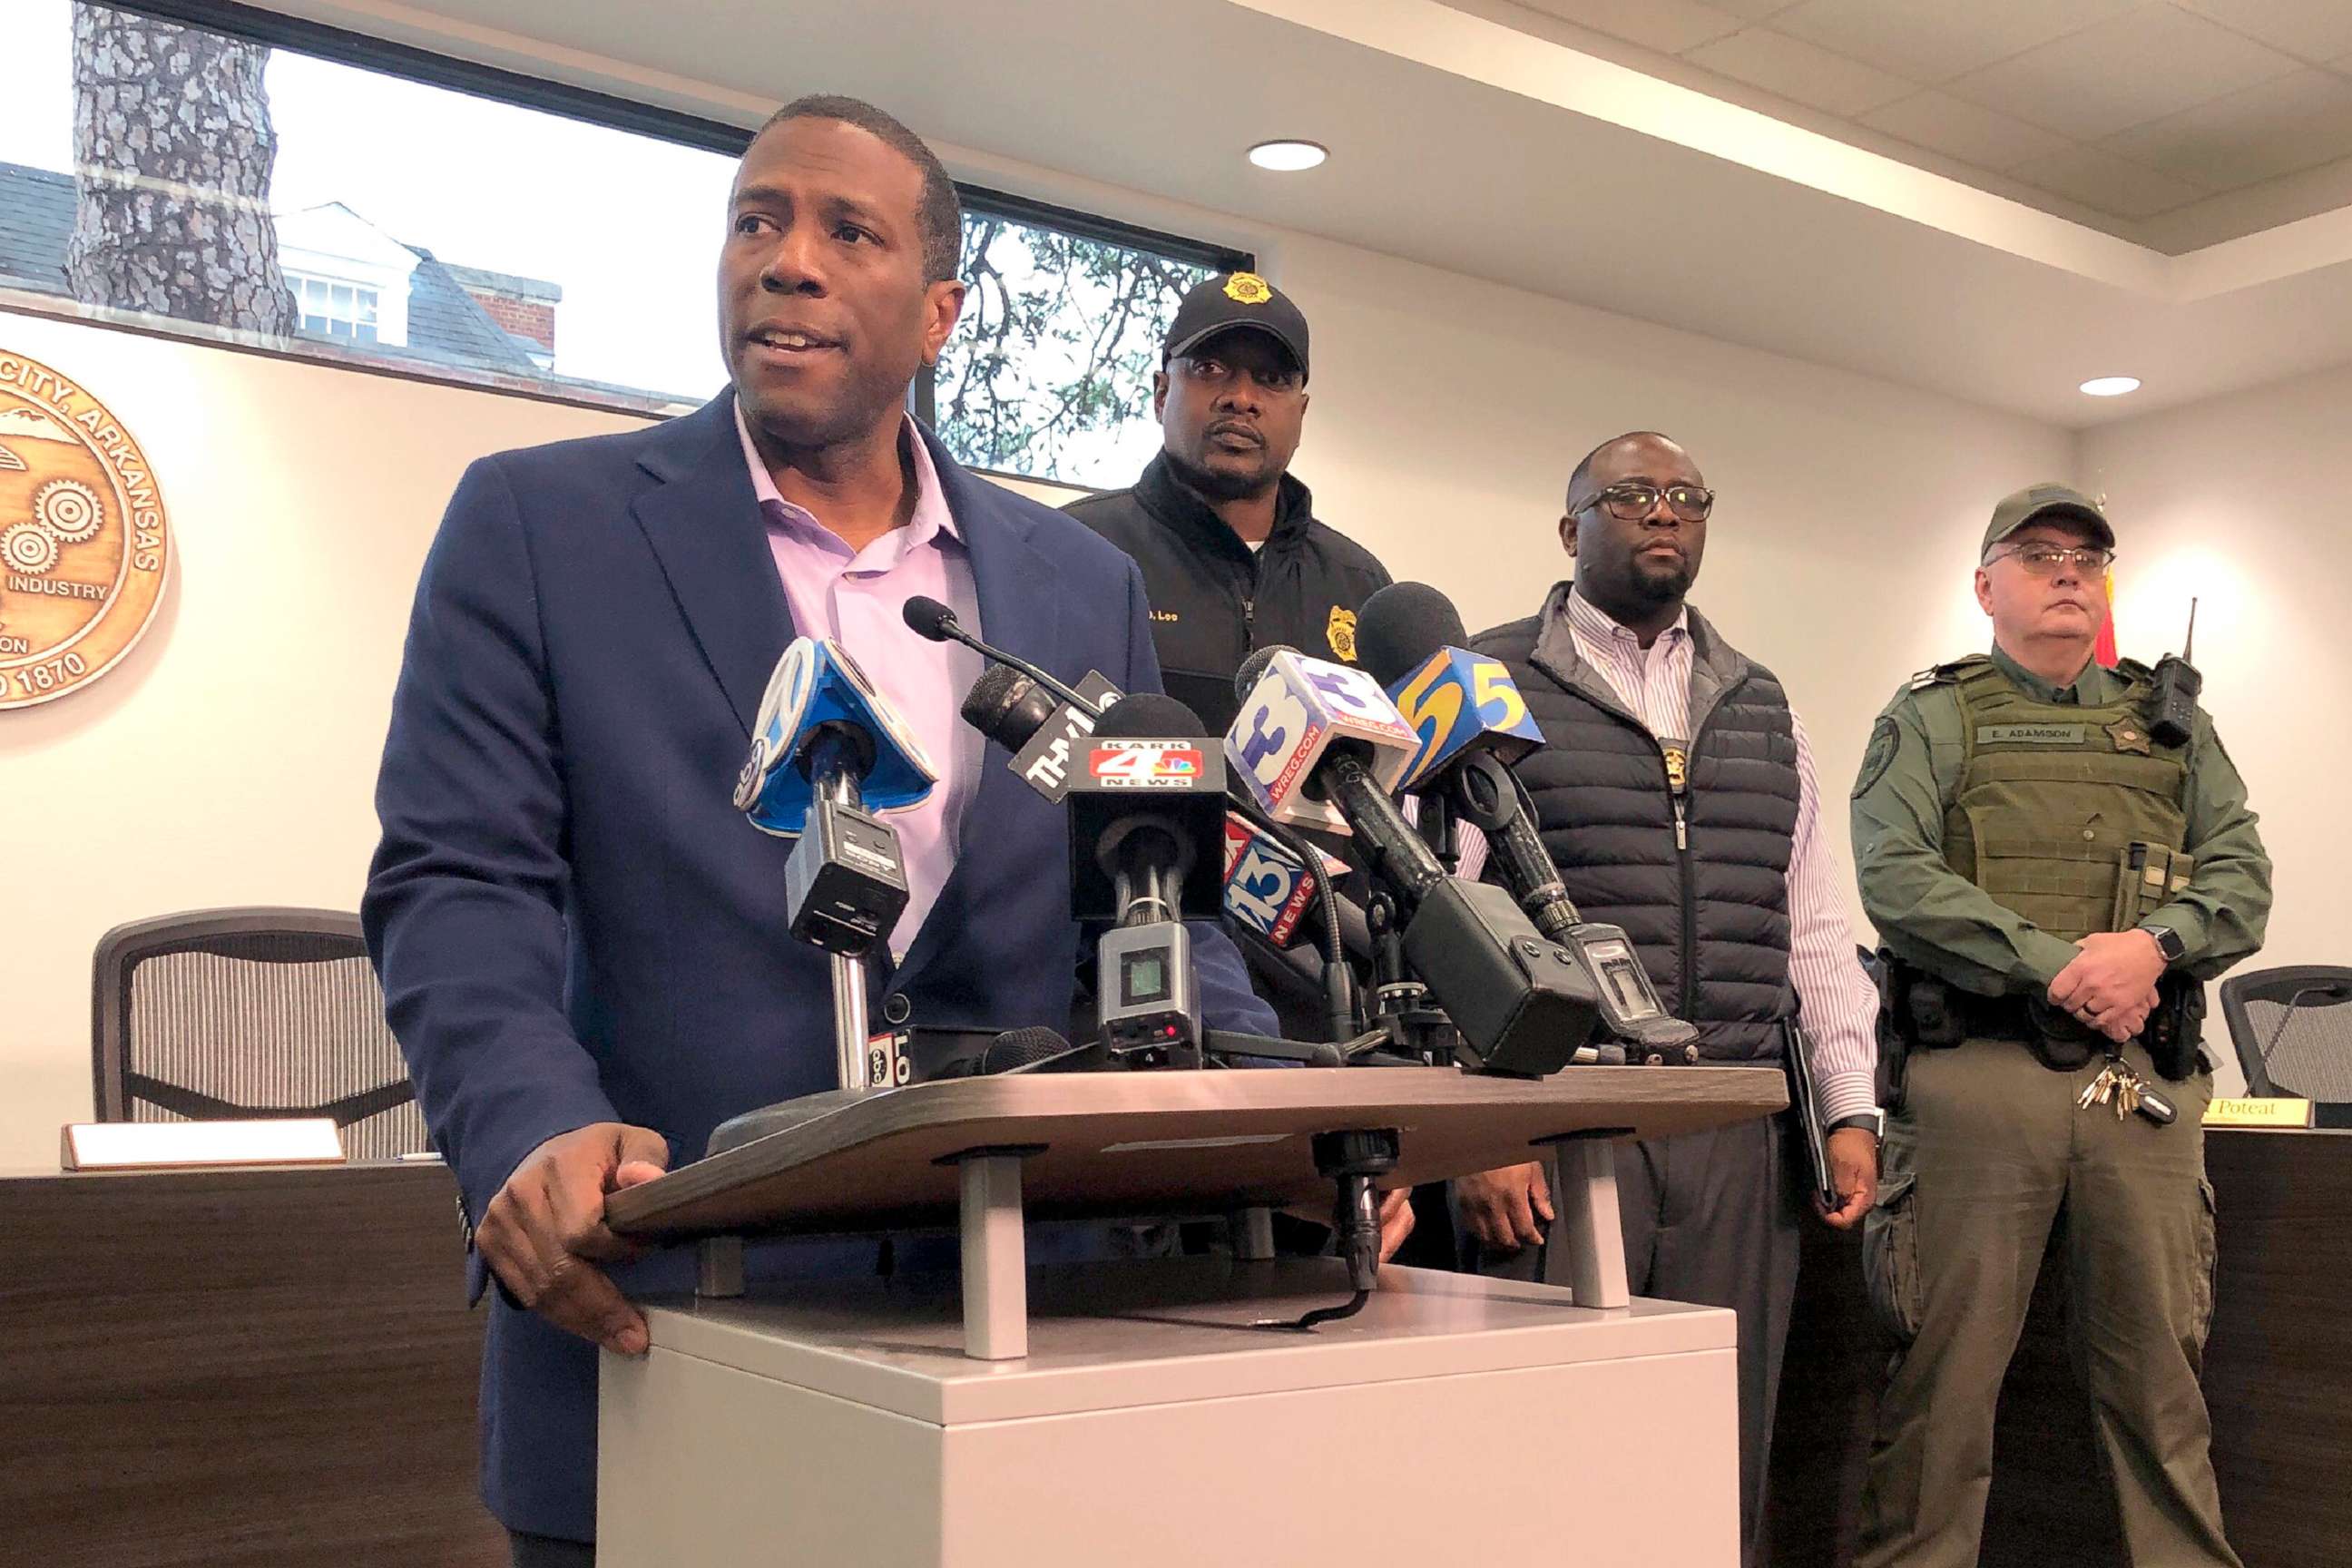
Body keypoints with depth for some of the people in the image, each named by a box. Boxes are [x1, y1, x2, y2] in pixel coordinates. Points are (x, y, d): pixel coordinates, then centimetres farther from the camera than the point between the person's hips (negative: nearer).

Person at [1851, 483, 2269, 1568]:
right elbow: (1894, 877, -7)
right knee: (1946, 1367, -1)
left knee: (2159, 1364, 9)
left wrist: (2155, 944, -12)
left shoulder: (2171, 725, 20)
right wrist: (2059, 968, -15)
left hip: (2145, 1079, 4)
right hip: (1979, 1070, -3)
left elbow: (2241, 876, 9)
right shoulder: (1930, 718, 8)